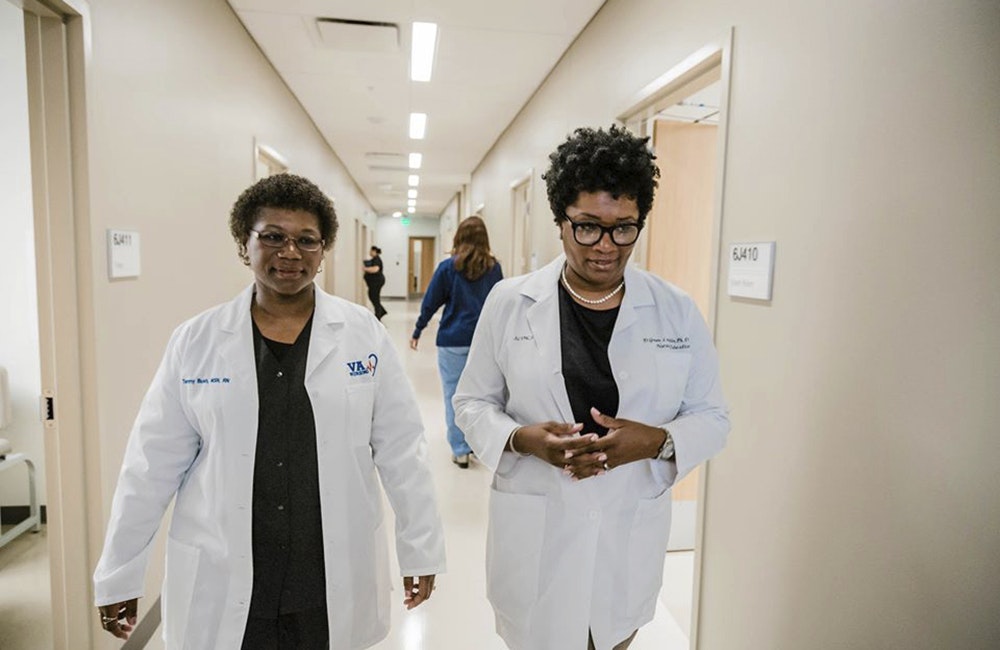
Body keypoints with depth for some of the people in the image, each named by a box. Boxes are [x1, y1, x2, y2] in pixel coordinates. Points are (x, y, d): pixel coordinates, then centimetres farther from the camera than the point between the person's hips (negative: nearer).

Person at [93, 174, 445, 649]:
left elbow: (400, 449, -3)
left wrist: (421, 549, -1)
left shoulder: (363, 334, -5)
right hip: (222, 585, 1)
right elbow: (153, 464, 1)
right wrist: (118, 575, 6)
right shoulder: (196, 341, -3)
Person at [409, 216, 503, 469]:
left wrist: (417, 332, 11)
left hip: (453, 341, -3)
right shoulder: (494, 267, 2)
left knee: (454, 395, 6)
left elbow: (430, 303, -1)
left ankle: (460, 450, 11)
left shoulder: (448, 267, -5)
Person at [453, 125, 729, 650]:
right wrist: (521, 438, -18)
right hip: (534, 537, -1)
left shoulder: (677, 313, -3)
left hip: (630, 540, 2)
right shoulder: (510, 302, -5)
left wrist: (658, 441, -19)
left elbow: (711, 417, 3)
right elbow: (472, 402, 2)